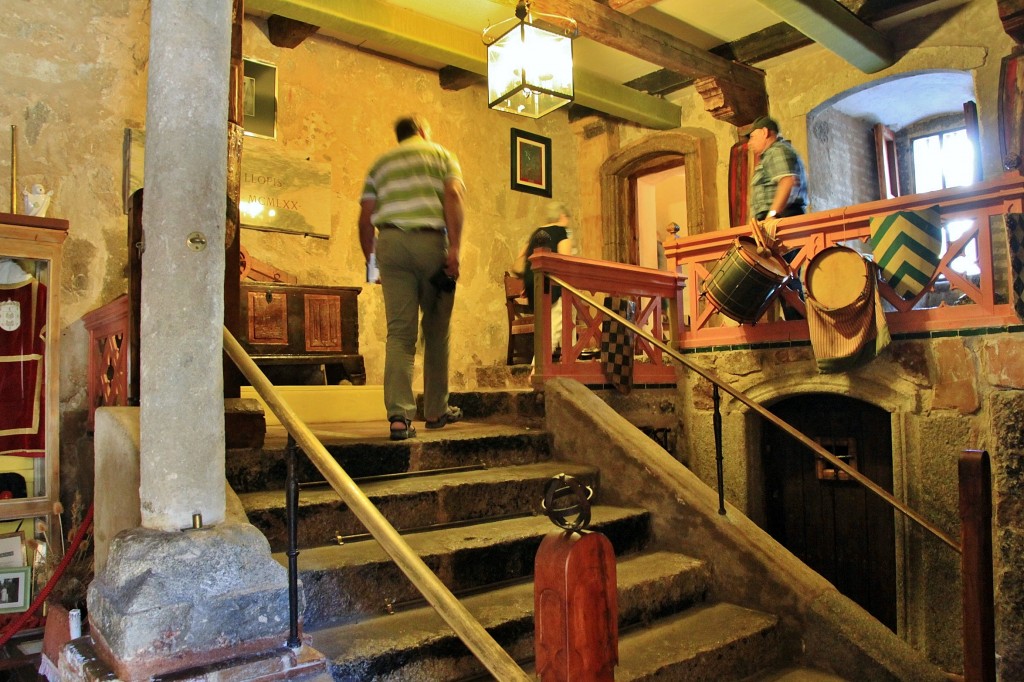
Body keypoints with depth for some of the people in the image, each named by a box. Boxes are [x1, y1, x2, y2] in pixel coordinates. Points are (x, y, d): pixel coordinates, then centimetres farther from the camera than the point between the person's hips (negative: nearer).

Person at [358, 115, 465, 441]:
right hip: (431, 242, -2)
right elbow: (453, 195, -4)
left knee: (399, 331, -2)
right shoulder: (441, 154, 16)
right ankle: (436, 410, 18)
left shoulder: (381, 163, 24)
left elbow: (365, 219, 14)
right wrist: (454, 247, -11)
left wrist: (371, 261, 21)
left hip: (390, 242, 2)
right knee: (436, 329, 9)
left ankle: (399, 415, -14)